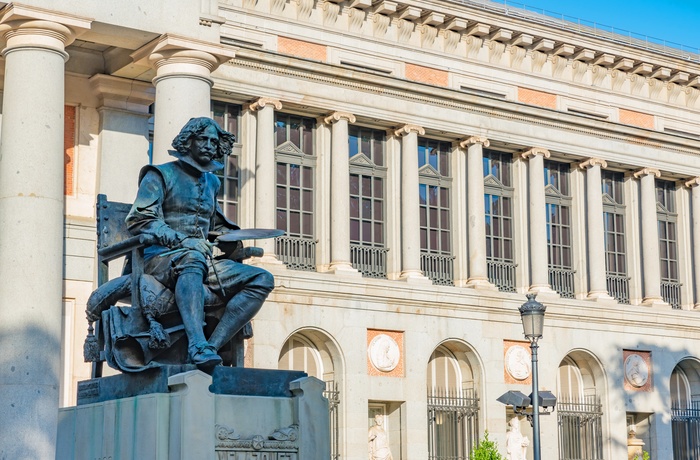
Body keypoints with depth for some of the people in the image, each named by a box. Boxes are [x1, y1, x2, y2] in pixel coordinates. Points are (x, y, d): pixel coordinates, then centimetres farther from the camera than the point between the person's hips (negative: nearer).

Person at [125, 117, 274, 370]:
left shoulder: (212, 182, 26)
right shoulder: (161, 175, 6)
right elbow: (139, 220, -7)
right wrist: (182, 240, -22)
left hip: (202, 259, 6)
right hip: (160, 257, -6)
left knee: (262, 280, -17)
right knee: (192, 259, -42)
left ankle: (213, 345, -32)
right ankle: (198, 347, -57)